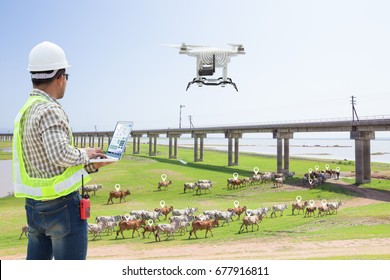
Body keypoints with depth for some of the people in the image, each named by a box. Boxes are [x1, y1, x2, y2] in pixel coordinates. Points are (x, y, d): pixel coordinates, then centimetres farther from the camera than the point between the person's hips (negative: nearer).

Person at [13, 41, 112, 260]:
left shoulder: (25, 112, 11)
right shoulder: (49, 110, -17)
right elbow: (60, 154, -31)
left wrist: (92, 165, 9)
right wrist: (84, 154, -12)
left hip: (35, 206, 9)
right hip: (62, 205, -9)